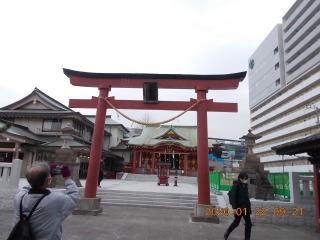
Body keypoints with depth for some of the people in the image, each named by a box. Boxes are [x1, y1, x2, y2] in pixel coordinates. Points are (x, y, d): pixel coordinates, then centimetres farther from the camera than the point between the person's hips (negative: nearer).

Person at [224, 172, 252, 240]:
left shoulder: (245, 185, 12)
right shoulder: (236, 185, -12)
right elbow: (233, 197, -16)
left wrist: (249, 206, 17)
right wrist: (234, 208, -21)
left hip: (245, 208, 7)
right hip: (239, 208, -7)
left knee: (248, 223, 4)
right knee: (236, 222, 1)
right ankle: (226, 234, 23)